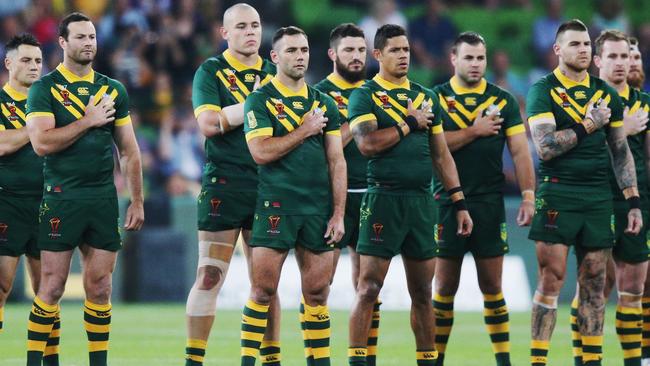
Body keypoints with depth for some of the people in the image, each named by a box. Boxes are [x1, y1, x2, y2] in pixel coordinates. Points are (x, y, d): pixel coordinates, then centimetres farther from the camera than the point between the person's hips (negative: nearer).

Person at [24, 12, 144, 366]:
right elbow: (41, 142, -16)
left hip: (104, 200, 4)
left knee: (100, 287, 5)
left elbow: (129, 151, 14)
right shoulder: (45, 88, -2)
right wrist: (88, 120, -12)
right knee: (52, 286, -4)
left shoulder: (113, 90, 11)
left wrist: (137, 201, 9)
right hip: (61, 199, -4)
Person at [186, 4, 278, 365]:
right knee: (210, 277, -5)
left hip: (269, 183, 4)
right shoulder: (211, 72, 1)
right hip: (224, 184, -4)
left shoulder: (273, 72, 14)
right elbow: (209, 123, -13)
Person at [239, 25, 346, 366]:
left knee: (317, 292, 4)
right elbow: (261, 152, -13)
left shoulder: (324, 104, 13)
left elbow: (336, 161, 11)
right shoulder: (260, 101, 0)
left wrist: (338, 214, 3)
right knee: (263, 288, -6)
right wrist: (305, 130, -8)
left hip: (318, 210, 4)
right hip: (276, 207, -4)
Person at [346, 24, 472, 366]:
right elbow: (367, 143, -17)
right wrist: (410, 123, -9)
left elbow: (442, 155, 17)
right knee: (368, 288, -7)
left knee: (422, 292, 9)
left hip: (421, 202, 5)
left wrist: (460, 203, 11)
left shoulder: (426, 97, 16)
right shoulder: (365, 96, 0)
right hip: (384, 199, -5)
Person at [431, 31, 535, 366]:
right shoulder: (436, 98, 2)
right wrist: (475, 131, -11)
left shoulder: (503, 100, 7)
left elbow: (519, 150, 4)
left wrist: (528, 196, -4)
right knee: (445, 285, 2)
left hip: (490, 203, 1)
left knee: (491, 285, 4)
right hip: (448, 201, -1)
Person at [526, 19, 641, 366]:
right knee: (551, 279, -7)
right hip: (557, 194, -4)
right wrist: (588, 125, -12)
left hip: (598, 196, 4)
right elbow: (545, 148, -13)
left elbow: (621, 152, 16)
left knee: (593, 282, 5)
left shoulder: (606, 94, 12)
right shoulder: (543, 91, -2)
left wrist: (633, 201, 10)